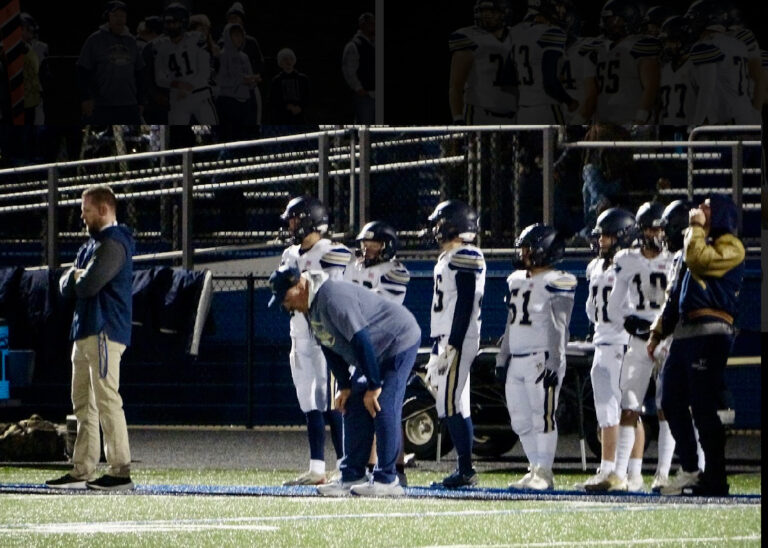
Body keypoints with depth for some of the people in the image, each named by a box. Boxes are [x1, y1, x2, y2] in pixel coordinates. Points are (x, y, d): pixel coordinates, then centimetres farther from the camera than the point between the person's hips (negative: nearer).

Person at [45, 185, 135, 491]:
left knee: (106, 401, -14)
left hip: (104, 333, -11)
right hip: (85, 333, 11)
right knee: (83, 405, 10)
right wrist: (76, 277, -5)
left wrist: (78, 280, 2)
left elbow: (88, 285, -20)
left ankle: (120, 472, -17)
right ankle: (82, 472, 13)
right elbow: (66, 286, 17)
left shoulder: (113, 244, -10)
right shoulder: (92, 245, 22)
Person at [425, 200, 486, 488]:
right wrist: (437, 349, 22)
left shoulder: (463, 258, -13)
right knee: (456, 406, 9)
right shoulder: (448, 259, 18)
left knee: (451, 404, -11)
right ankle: (465, 469, 10)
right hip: (446, 340, 10)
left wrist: (452, 346, -22)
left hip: (458, 342, -10)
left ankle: (465, 469, -11)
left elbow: (464, 305, -19)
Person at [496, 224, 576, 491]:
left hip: (542, 359, -8)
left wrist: (553, 363, -17)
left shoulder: (556, 283, -8)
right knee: (520, 420, 8)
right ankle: (535, 469, 15)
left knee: (543, 416, -8)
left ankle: (544, 473, -5)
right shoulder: (517, 281, 17)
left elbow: (558, 328, -12)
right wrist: (502, 358, 19)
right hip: (517, 359, 8)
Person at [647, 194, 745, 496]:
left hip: (709, 333, -10)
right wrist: (658, 332, 21)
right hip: (684, 332, 10)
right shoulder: (699, 243, 25)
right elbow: (676, 295, 26)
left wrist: (696, 228, -8)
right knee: (672, 403, 10)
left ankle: (715, 479, -8)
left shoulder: (729, 246, -3)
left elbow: (699, 261, -22)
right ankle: (689, 471, 16)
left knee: (703, 408, -11)